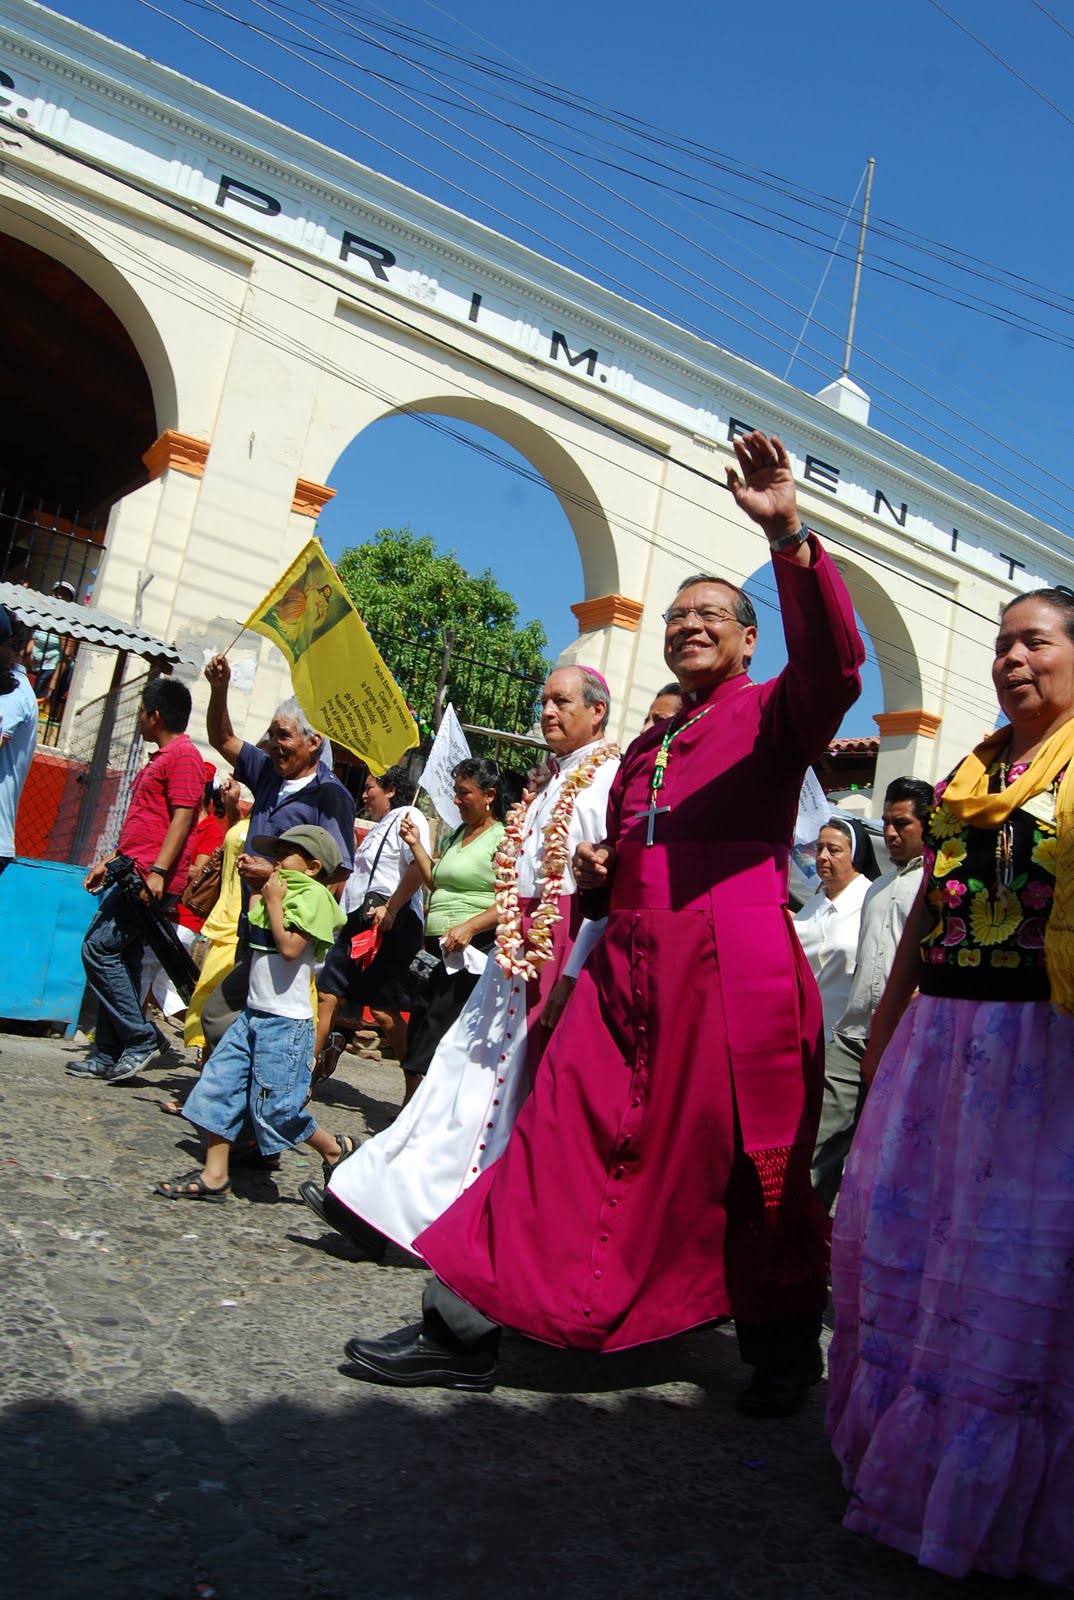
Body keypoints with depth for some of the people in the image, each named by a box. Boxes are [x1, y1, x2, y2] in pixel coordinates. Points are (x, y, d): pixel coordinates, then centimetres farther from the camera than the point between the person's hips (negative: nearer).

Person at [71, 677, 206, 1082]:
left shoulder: (183, 755, -9)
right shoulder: (162, 757, 23)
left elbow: (182, 817, -18)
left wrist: (158, 871, -25)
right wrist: (109, 861, 25)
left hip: (152, 878, -10)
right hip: (134, 873, 10)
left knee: (98, 948, -12)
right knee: (122, 961, 9)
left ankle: (140, 1040, -7)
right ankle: (109, 1055, 14)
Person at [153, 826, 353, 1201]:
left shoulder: (313, 895, -13)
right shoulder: (285, 891, 16)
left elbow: (289, 948, -24)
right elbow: (254, 934, 19)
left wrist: (273, 901, -15)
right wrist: (259, 890, 15)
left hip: (286, 1020, -9)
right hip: (253, 1014, 9)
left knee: (275, 1109, -4)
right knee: (217, 1086, 4)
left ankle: (335, 1147, 17)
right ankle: (214, 1174, 12)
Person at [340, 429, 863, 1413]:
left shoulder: (772, 714, 3)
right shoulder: (644, 748, 23)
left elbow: (832, 664, -20)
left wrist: (788, 536, -30)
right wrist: (595, 871, 9)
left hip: (733, 969, -6)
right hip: (629, 965, 6)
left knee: (740, 1164, 6)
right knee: (561, 1138, 4)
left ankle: (787, 1349, 29)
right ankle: (467, 1329, 11)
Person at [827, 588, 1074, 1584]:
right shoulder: (970, 774, 14)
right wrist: (887, 1016, 17)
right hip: (942, 1031, 6)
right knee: (898, 1222, 12)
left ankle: (992, 1498, 22)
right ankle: (906, 1446, 34)